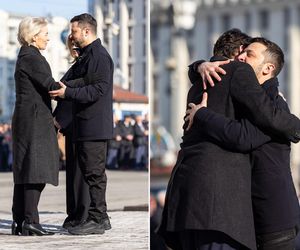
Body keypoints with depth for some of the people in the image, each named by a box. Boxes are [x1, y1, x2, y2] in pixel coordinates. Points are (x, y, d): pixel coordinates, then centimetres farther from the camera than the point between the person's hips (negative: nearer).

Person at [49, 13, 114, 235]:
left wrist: (68, 92, -22)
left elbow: (98, 89, -21)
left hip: (94, 125, -10)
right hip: (85, 125, 10)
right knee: (92, 173, 12)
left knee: (94, 173, -7)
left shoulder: (100, 56, -14)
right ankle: (100, 217, 18)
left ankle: (97, 219, -4)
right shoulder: (87, 56, 19)